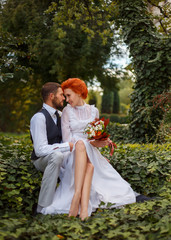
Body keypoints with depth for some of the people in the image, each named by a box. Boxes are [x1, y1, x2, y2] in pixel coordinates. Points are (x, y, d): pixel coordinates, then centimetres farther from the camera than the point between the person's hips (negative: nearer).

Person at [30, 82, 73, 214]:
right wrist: (67, 146, -29)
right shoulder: (39, 118, -21)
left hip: (56, 156, 7)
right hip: (41, 159, -7)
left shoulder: (59, 115, 5)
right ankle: (43, 206, -32)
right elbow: (40, 149, -29)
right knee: (57, 156, -38)